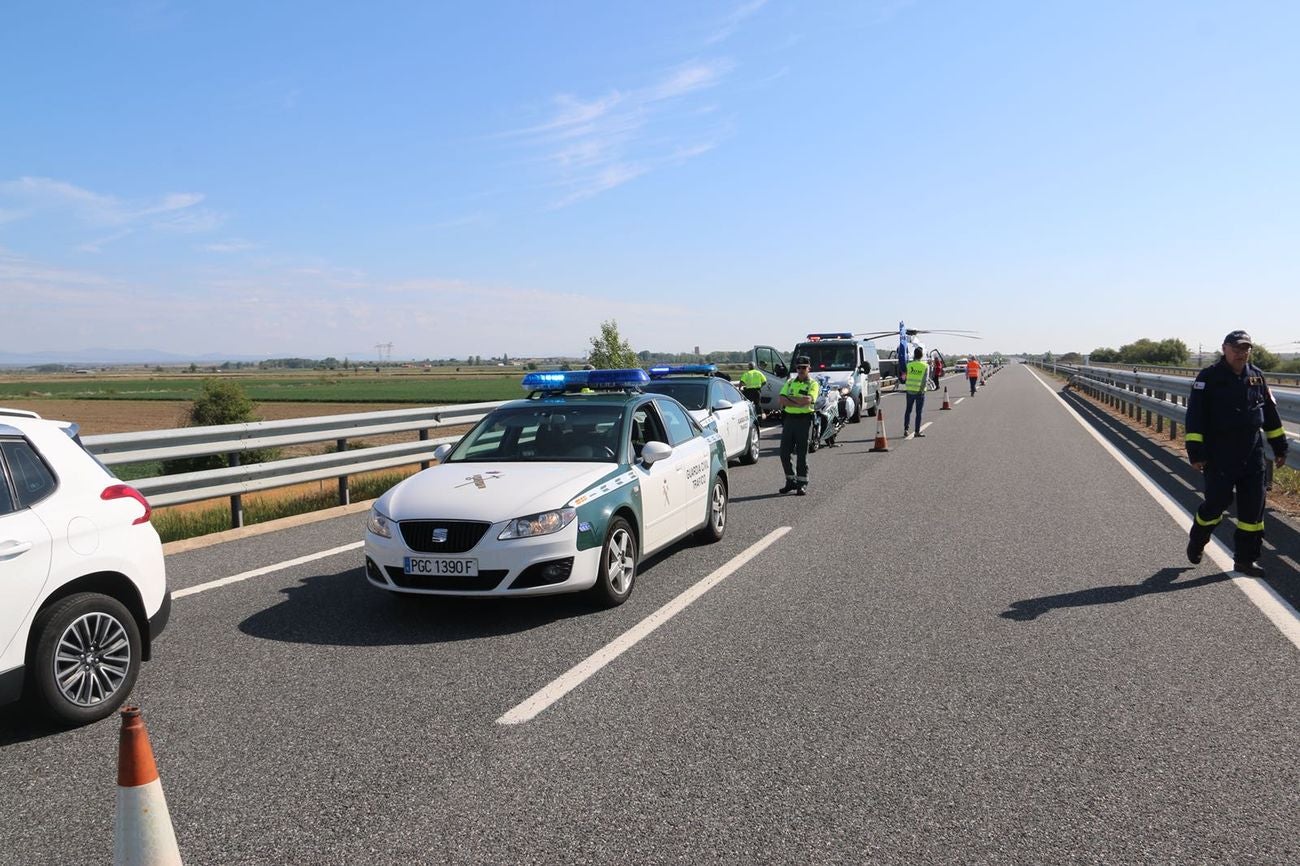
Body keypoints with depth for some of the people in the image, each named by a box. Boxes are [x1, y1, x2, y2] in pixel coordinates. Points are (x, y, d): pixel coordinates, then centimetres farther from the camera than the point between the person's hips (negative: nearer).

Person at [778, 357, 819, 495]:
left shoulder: (813, 384, 2)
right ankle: (791, 481, 17)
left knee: (801, 454, -2)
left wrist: (790, 398, -8)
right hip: (789, 419, 4)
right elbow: (781, 401, 0)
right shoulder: (789, 383, 15)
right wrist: (800, 402, -10)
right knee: (784, 453, 3)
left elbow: (808, 400, -16)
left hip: (804, 420, -4)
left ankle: (802, 484, 4)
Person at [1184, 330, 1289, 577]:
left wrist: (1280, 447, 17)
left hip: (1253, 454, 5)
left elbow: (1270, 413, 17)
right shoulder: (1209, 377, -8)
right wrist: (1195, 452, -15)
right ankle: (1196, 542, 25)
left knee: (1253, 507, 5)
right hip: (1220, 456, -5)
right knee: (1217, 501, -2)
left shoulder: (1256, 376, 8)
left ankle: (1245, 559, 15)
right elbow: (1195, 417, -11)